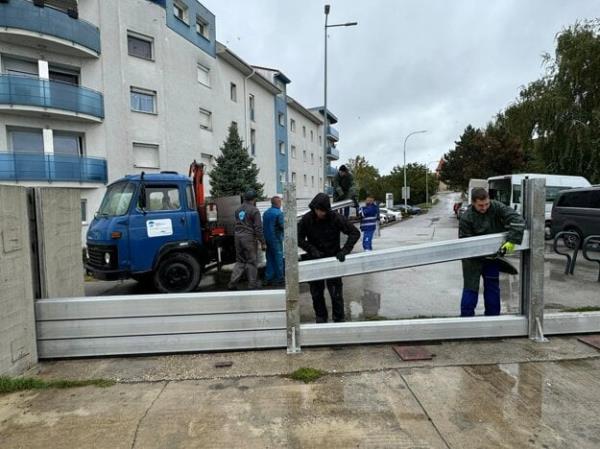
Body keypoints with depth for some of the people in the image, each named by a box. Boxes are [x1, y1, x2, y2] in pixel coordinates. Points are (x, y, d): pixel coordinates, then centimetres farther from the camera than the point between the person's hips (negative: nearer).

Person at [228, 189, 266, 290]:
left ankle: (233, 283, 8)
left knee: (240, 261, 14)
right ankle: (252, 284, 8)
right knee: (251, 261, 3)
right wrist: (262, 242, -8)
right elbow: (258, 228, -12)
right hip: (249, 237, -6)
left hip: (237, 236, 6)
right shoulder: (254, 210, -9)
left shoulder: (239, 209, 13)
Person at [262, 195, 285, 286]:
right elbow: (283, 226, -18)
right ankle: (279, 279, 6)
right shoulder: (279, 213, -16)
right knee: (278, 259, 1)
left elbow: (264, 226, 14)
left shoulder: (266, 212, 9)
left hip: (267, 238, 7)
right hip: (276, 239, -7)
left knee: (270, 259, 13)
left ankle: (268, 278, 16)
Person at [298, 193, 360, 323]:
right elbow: (299, 238, -3)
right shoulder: (307, 219, -10)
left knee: (336, 293, 1)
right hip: (314, 260, 2)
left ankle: (339, 319, 17)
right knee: (316, 293, 10)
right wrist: (312, 249, -18)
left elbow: (355, 233, -10)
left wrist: (344, 250, -20)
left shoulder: (336, 218, -15)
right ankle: (320, 318, 28)